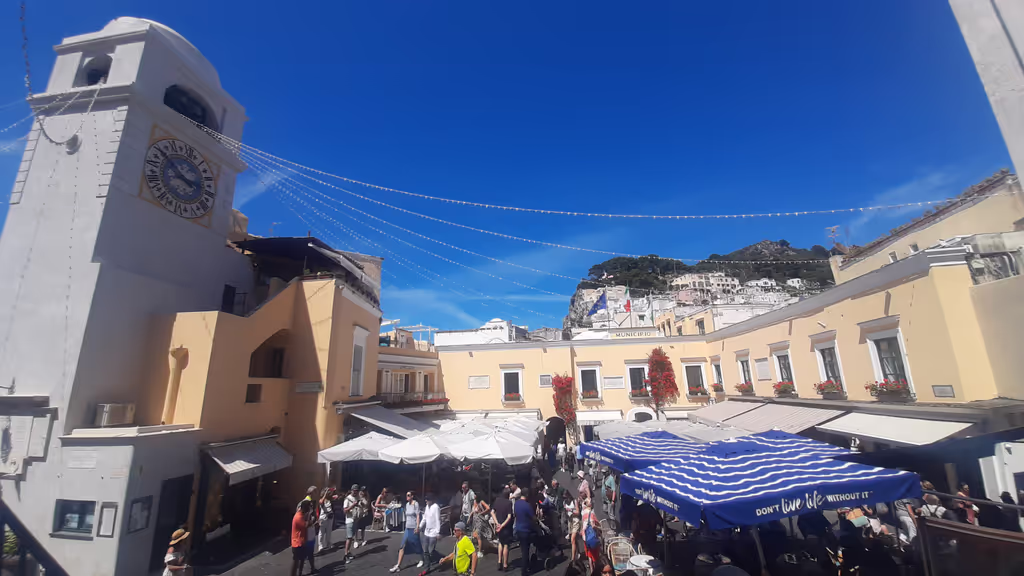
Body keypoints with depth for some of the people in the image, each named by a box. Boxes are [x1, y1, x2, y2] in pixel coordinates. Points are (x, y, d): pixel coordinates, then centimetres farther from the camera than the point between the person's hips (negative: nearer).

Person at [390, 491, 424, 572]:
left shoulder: (416, 504, -15)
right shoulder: (407, 504, 6)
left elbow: (418, 516, -16)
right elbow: (407, 516, 13)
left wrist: (417, 527, -19)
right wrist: (406, 526, 15)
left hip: (414, 528, -6)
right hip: (407, 528, 6)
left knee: (417, 545, 9)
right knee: (402, 546, 2)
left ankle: (421, 560, 30)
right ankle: (398, 565, 7)